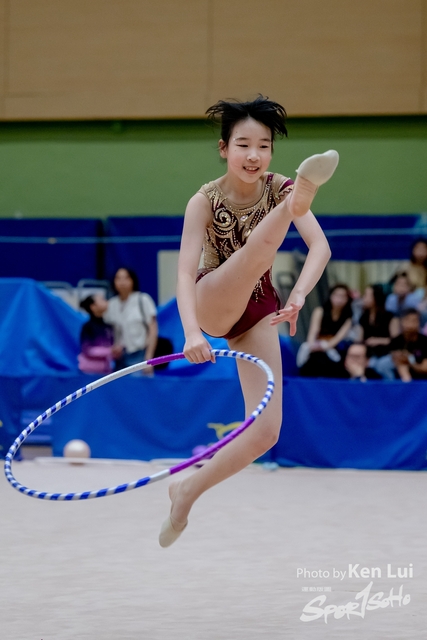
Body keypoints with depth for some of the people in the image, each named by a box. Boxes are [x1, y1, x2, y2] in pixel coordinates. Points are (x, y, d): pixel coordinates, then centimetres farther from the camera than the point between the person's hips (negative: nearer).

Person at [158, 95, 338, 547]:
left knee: (266, 431, -8)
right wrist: (191, 333, -43)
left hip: (256, 313, 4)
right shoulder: (205, 201, -17)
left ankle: (188, 492, 8)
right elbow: (185, 273, -26)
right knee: (257, 250, -35)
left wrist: (299, 293, -43)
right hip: (211, 303, -3)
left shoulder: (279, 188, -10)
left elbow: (320, 246, -24)